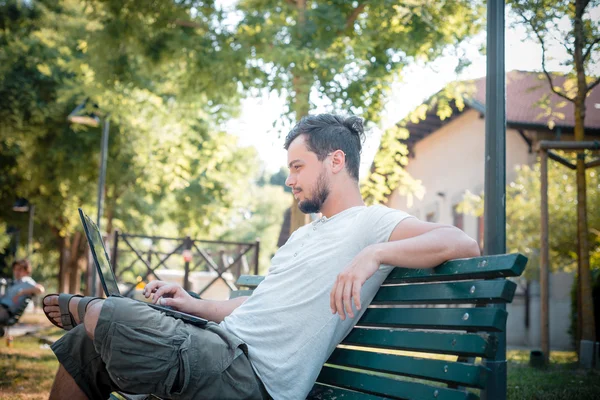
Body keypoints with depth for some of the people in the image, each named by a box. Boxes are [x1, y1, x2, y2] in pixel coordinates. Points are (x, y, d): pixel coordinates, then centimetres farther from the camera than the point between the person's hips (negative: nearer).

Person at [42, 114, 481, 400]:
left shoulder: (372, 222, -7)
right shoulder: (304, 235, 25)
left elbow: (463, 243, -22)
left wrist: (375, 253, -34)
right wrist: (195, 305, 16)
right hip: (222, 344, 10)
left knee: (104, 317, -14)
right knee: (86, 345, 6)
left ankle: (82, 307, 22)